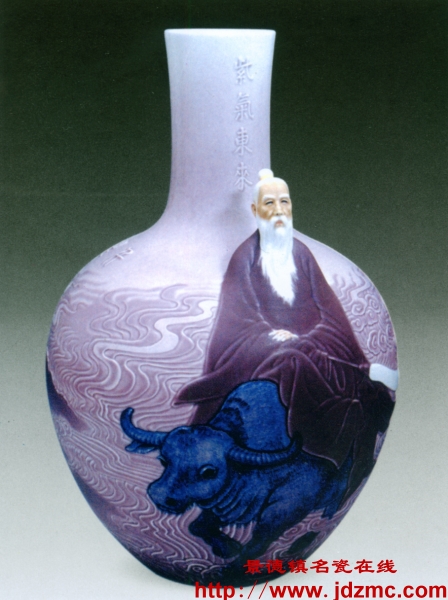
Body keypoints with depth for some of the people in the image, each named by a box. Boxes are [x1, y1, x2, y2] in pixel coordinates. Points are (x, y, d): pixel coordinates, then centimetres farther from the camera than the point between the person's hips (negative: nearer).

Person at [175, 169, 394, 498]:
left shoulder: (301, 253, 15)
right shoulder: (245, 256, 4)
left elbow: (326, 306, 8)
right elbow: (242, 316, -3)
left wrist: (313, 336, -12)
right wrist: (277, 336, -18)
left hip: (308, 340, 4)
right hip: (261, 346, -4)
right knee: (292, 360, -34)